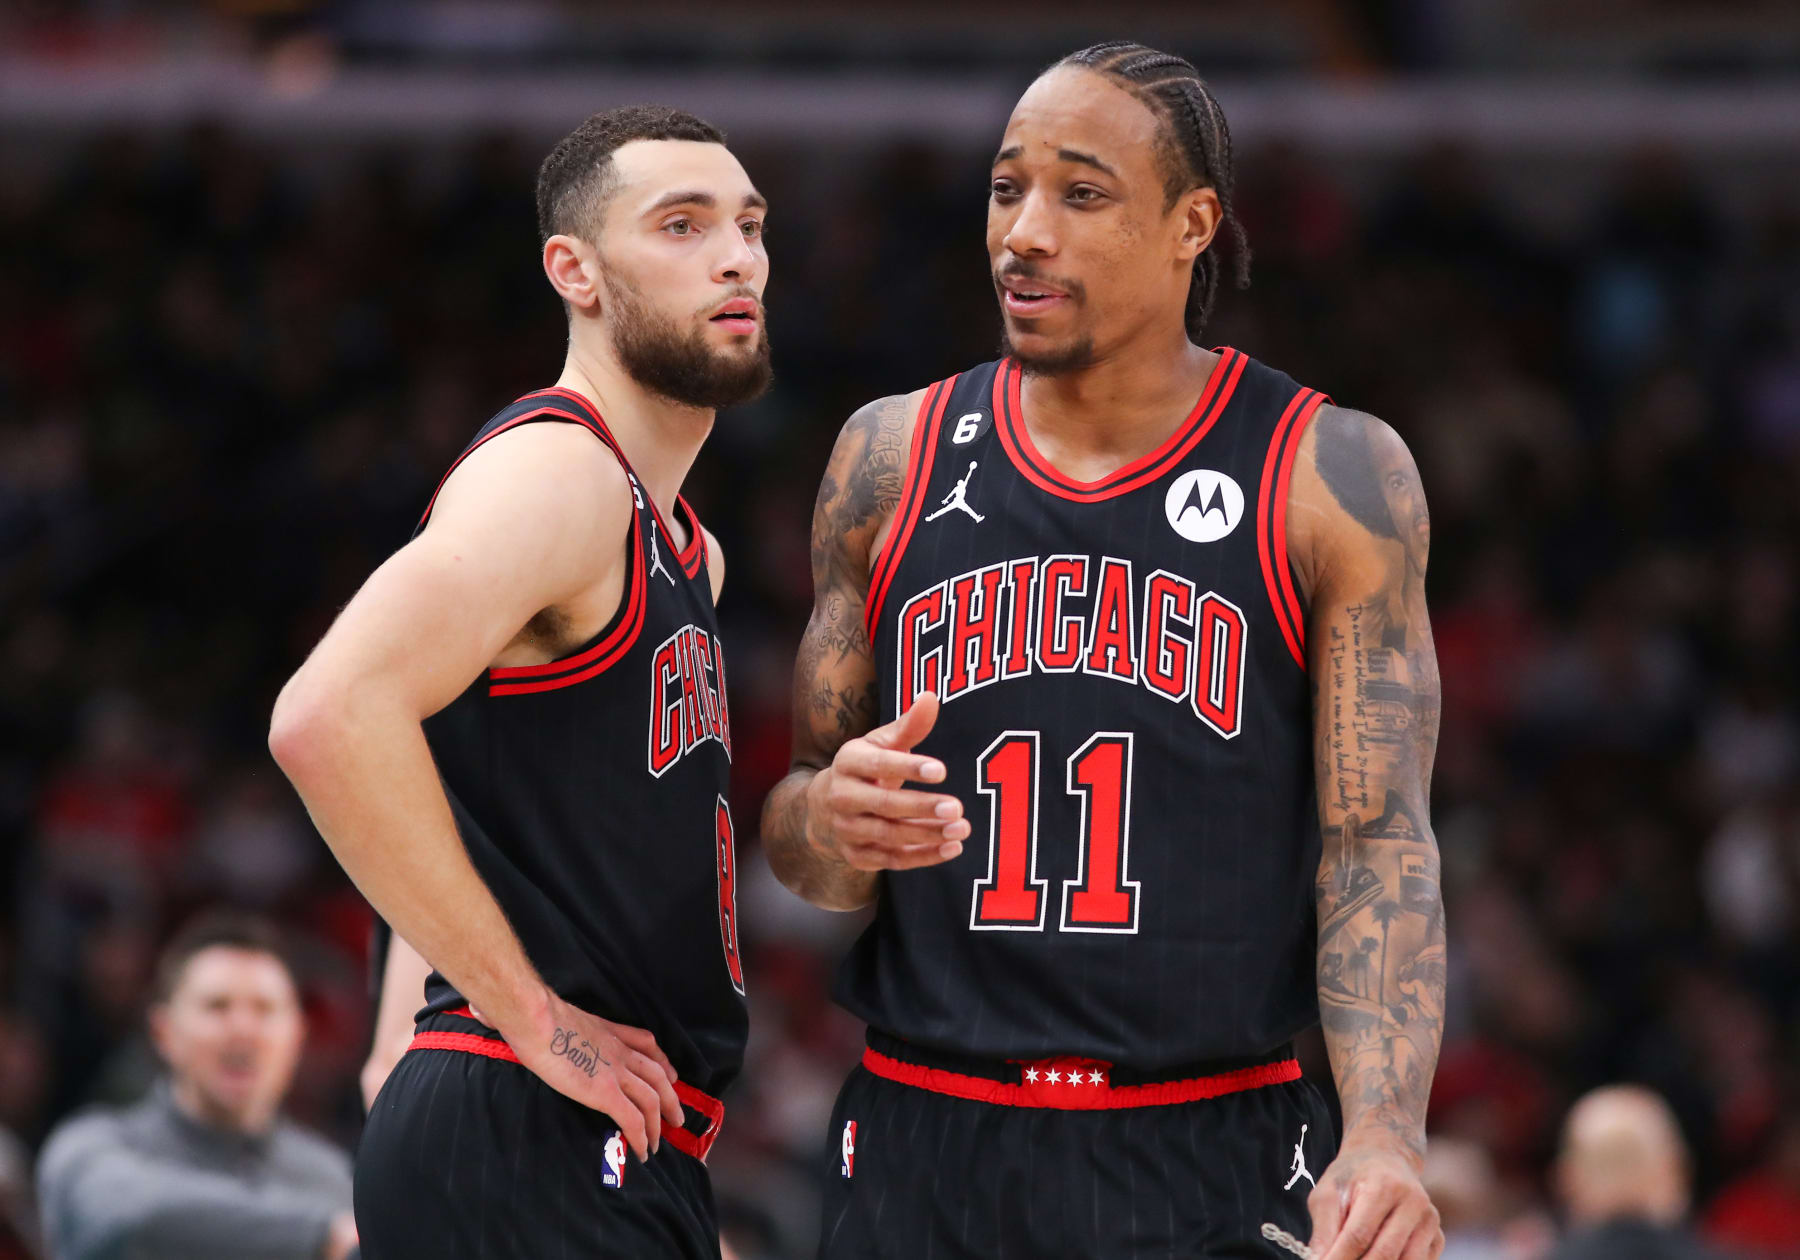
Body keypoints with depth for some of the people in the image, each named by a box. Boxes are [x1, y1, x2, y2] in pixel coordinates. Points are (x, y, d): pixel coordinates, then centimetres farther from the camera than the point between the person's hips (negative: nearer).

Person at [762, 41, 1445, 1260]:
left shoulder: (1334, 475, -2)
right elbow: (804, 846, 12)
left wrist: (1386, 1134, -21)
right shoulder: (891, 460, 6)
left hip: (1216, 1160, -3)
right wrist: (826, 825, -12)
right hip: (926, 1149, 3)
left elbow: (1376, 845, -6)